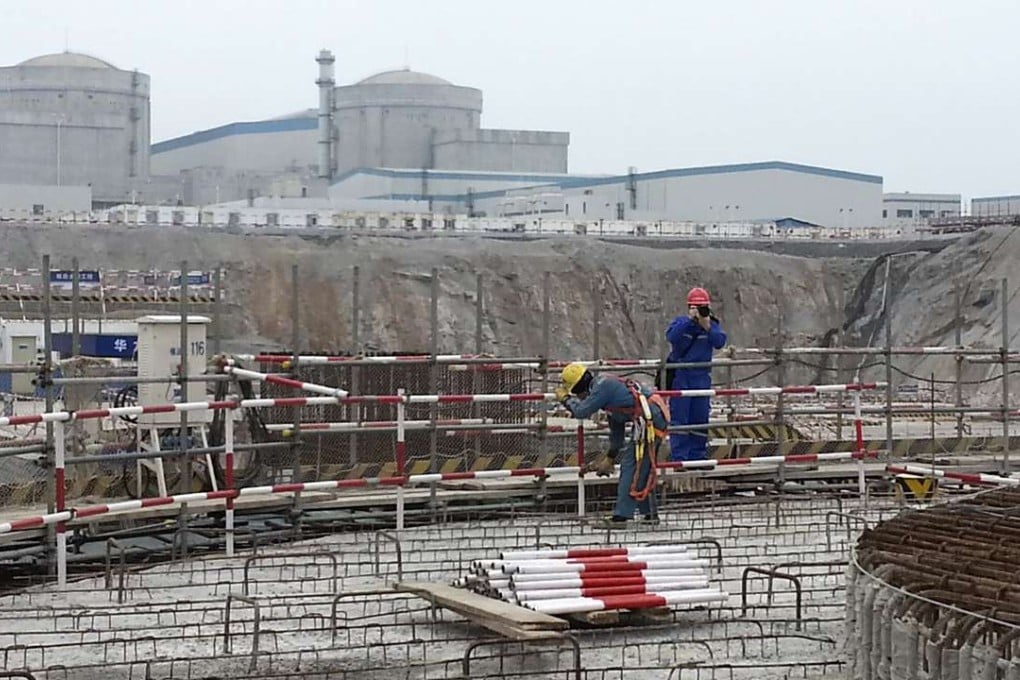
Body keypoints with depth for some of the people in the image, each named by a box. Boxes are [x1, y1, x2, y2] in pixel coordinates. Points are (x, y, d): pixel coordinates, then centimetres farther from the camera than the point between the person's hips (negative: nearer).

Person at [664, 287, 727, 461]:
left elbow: (719, 342, -12)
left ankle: (698, 456, 15)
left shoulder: (713, 324, 4)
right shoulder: (681, 321, -3)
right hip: (680, 375, -3)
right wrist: (690, 319, -25)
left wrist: (707, 326, -25)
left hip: (701, 376, 3)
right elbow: (671, 337, -22)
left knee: (700, 417, 7)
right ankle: (678, 458, -4)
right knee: (679, 417, -5)